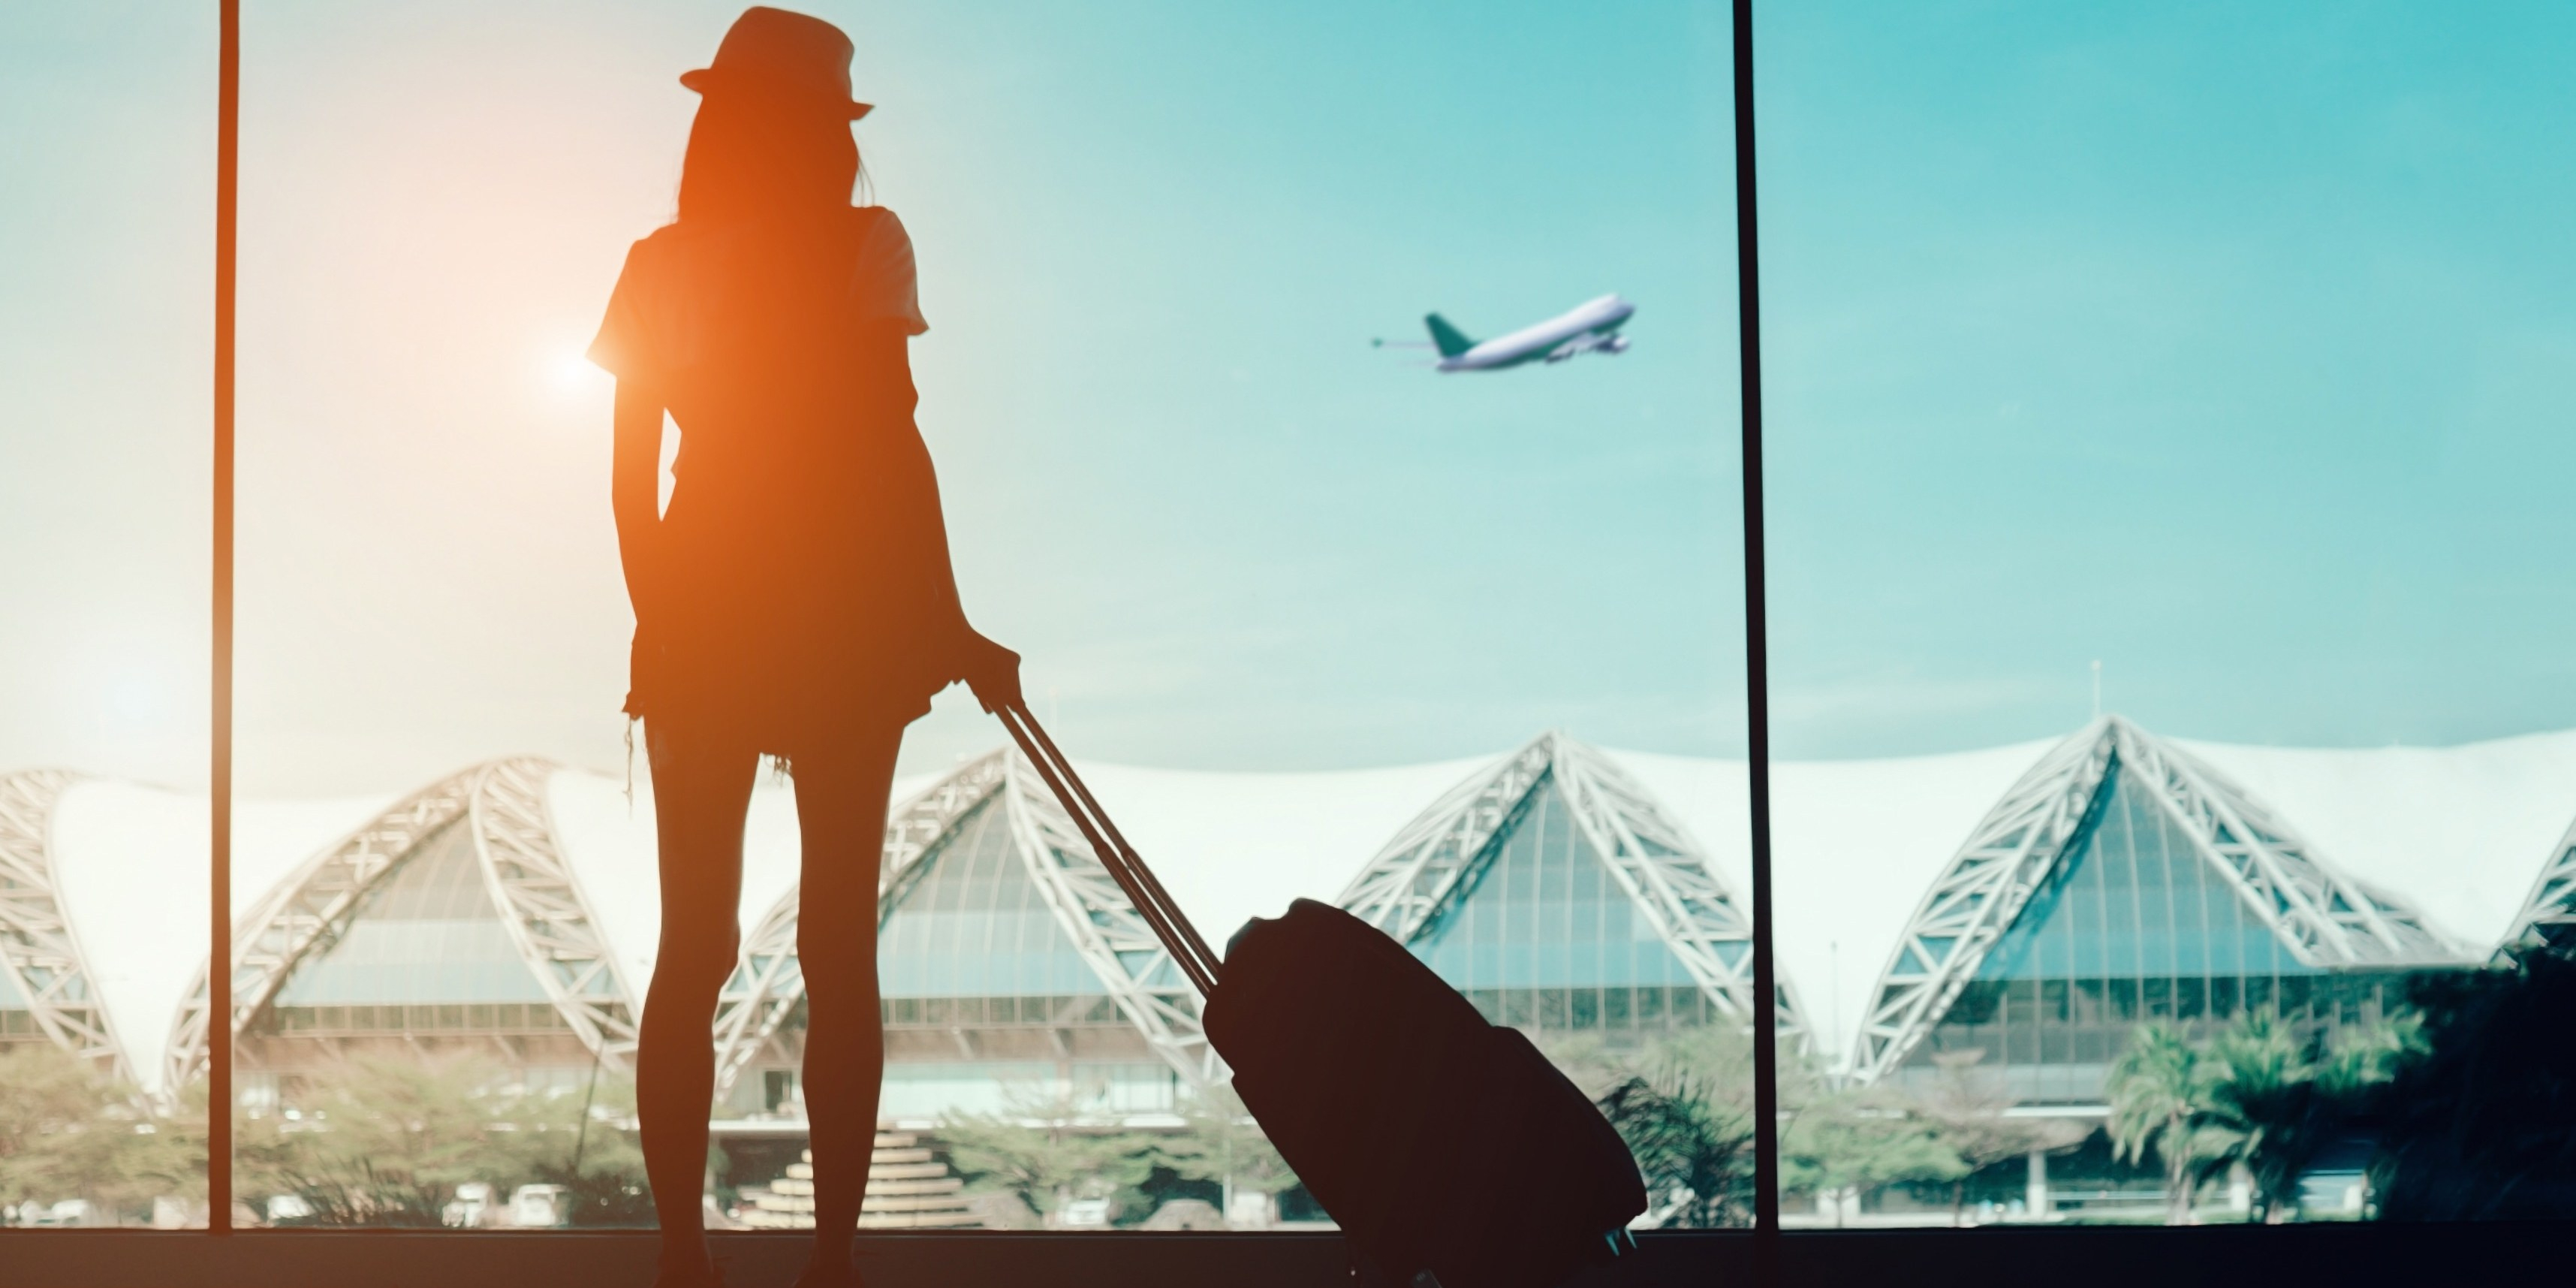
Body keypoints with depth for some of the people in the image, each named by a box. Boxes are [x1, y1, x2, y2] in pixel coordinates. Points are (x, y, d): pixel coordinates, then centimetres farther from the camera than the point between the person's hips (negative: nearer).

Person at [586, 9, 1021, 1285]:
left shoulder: (659, 266, 5)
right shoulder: (860, 245, -7)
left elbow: (630, 473, 6)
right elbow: (893, 444, -12)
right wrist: (949, 626, -8)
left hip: (701, 623, 3)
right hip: (840, 618, -3)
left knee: (693, 949, 7)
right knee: (839, 948, 2)